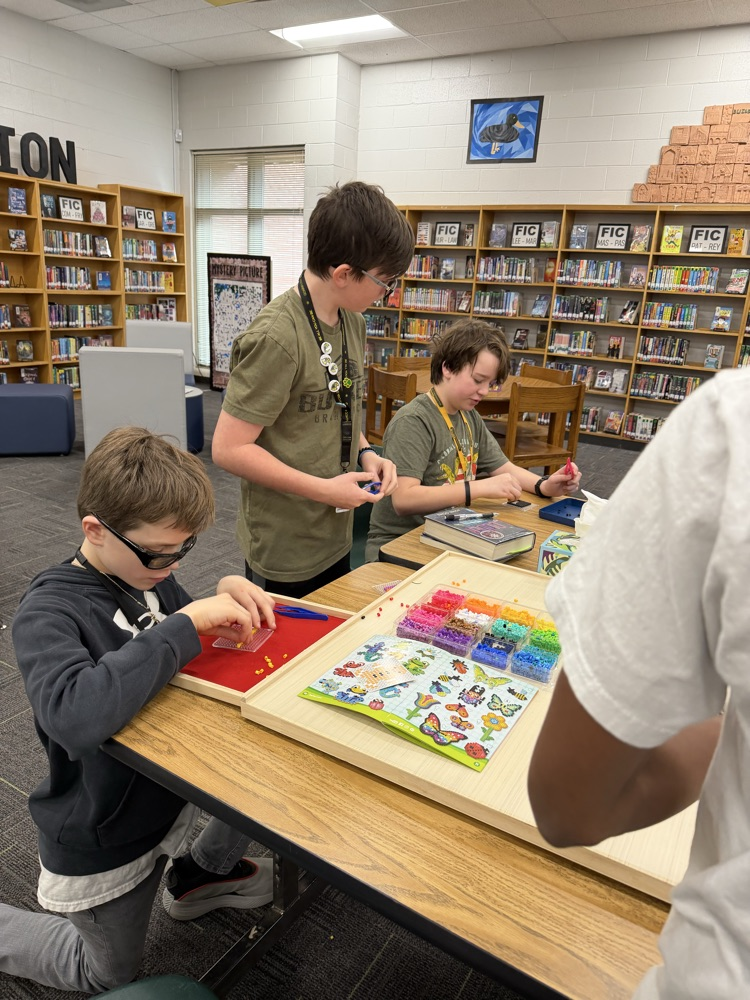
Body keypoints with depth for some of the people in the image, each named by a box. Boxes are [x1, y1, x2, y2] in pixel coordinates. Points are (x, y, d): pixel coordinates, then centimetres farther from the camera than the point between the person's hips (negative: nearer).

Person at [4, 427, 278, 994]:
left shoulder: (147, 573, -10)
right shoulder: (47, 613, -29)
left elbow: (192, 651, 5)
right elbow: (77, 716, -47)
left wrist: (228, 596, -17)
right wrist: (187, 621, -41)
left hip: (170, 784, 5)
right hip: (102, 841, -5)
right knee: (111, 977, 17)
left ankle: (202, 871, 25)